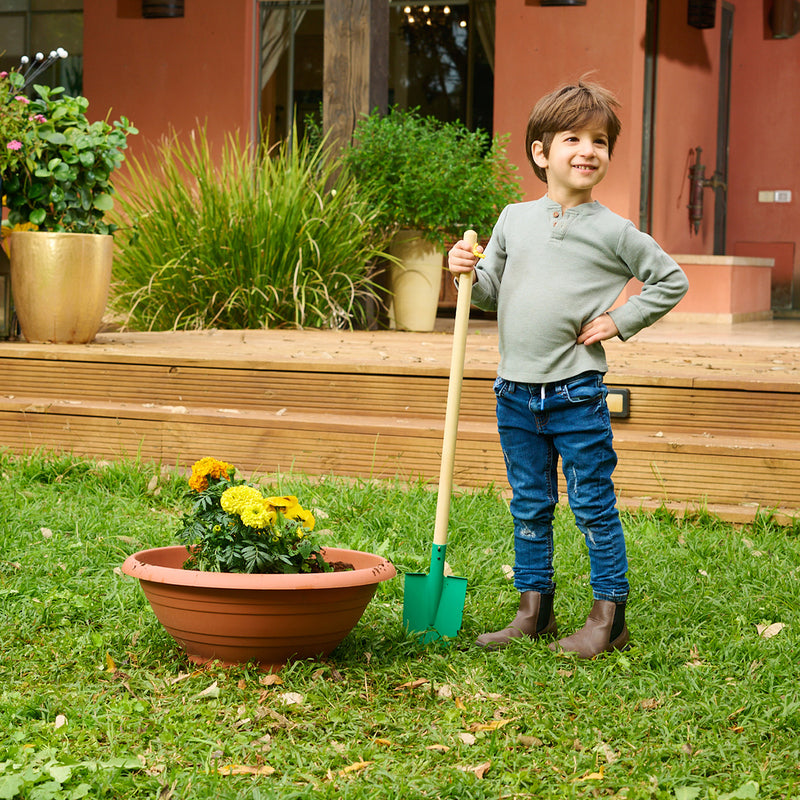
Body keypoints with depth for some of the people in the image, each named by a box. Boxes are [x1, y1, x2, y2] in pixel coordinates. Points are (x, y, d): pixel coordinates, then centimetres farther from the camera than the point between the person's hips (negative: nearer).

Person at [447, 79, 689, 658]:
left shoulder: (614, 232, -4)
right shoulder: (514, 219, 6)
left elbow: (672, 281, 6)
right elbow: (492, 294, 14)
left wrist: (620, 322, -2)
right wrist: (469, 274, -6)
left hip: (577, 392, -4)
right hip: (516, 392, 4)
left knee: (594, 508, 1)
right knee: (529, 508, 12)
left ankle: (609, 617, 10)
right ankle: (534, 613, 21)